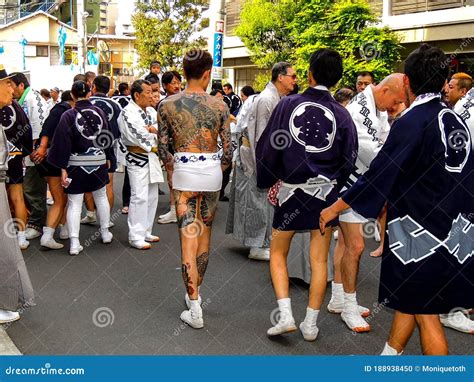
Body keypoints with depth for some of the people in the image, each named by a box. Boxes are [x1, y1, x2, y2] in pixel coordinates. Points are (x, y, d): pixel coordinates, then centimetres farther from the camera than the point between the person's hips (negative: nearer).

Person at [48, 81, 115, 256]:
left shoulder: (69, 115, -11)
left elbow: (63, 143, -12)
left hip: (76, 165, -3)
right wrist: (109, 158, 17)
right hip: (99, 162, 3)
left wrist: (63, 167, -9)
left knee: (74, 203, 2)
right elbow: (107, 136, 7)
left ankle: (74, 244, -2)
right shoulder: (99, 112, 0)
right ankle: (105, 233, 30)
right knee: (101, 197, 20)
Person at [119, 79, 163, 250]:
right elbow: (137, 136, -18)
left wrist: (150, 129, -13)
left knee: (152, 196, 12)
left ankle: (146, 232, 23)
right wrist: (153, 145, -7)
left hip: (153, 158, 8)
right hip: (137, 159, -8)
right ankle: (136, 236, -2)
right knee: (139, 197, -9)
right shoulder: (127, 113, -10)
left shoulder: (152, 111, 13)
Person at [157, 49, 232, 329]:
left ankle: (195, 311, 1)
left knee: (188, 238, 1)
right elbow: (228, 150, -2)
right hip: (213, 171, 2)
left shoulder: (168, 104, -2)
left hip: (184, 172, -1)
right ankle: (196, 293, 34)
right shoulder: (219, 106, -2)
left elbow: (162, 148, -2)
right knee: (205, 235, 17)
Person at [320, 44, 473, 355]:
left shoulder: (412, 121, -17)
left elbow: (379, 175, -17)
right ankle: (389, 356, 36)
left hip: (422, 234, -8)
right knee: (409, 299, 21)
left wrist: (335, 208, -8)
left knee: (425, 312, 3)